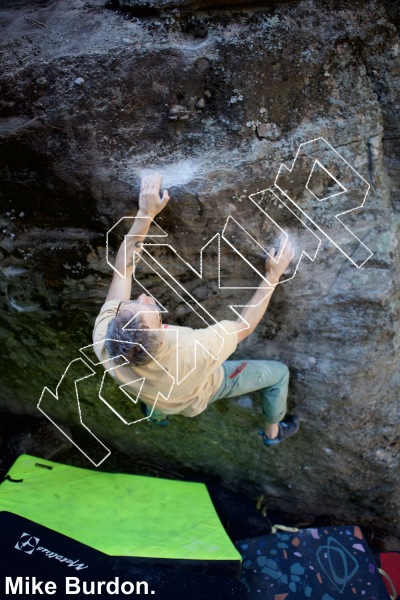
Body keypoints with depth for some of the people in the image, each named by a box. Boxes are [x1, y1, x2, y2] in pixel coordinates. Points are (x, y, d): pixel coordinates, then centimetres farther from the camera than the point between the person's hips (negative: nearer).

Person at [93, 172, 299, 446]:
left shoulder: (104, 341, -43)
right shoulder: (193, 352, -52)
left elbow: (124, 267, -30)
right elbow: (244, 325, -31)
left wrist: (146, 214, -29)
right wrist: (273, 277, -23)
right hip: (202, 390, -2)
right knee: (278, 372, 17)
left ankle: (157, 414, 71)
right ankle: (274, 431, 46)